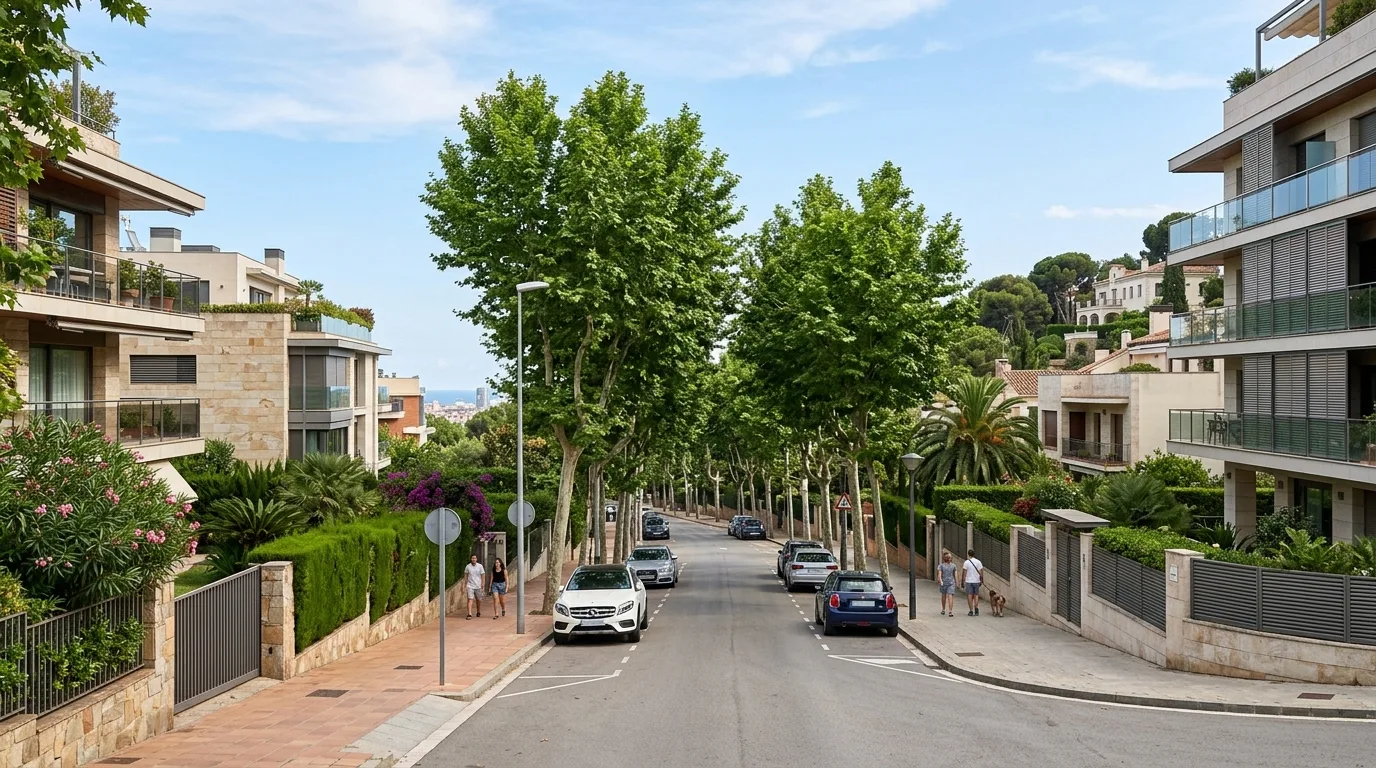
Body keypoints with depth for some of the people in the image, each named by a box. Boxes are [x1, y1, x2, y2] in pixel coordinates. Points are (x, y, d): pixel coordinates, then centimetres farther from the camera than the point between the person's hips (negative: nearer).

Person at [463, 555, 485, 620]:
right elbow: (465, 576, 9)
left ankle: (479, 612, 32)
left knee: (478, 600, 12)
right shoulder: (467, 566, -2)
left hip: (478, 586, 1)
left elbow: (482, 576, 1)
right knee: (470, 599, -13)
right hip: (470, 586, -1)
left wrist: (482, 585, -4)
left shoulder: (480, 566, -3)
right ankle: (469, 614, -17)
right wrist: (465, 585, 7)